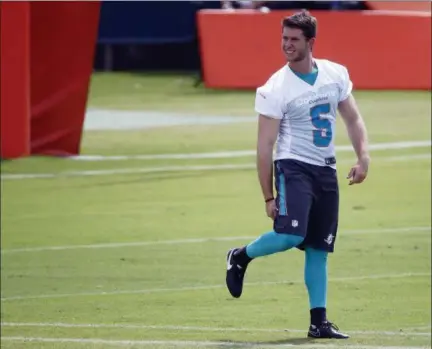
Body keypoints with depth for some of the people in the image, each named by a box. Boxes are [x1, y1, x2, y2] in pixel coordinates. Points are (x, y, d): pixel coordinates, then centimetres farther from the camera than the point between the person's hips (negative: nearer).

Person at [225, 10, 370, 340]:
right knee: (290, 235, -24)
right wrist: (268, 197, -12)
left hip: (326, 170, 5)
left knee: (318, 248, 5)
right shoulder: (275, 89, -11)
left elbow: (353, 119, 13)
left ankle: (319, 322, 8)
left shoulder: (336, 74, 4)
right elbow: (265, 147, -10)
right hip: (293, 167, -5)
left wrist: (363, 157, -3)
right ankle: (241, 257, 3)